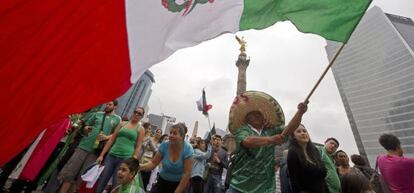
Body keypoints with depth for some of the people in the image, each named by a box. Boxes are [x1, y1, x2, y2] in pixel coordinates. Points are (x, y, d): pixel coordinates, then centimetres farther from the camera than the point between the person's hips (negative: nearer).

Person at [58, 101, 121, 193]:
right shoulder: (97, 114, 11)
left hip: (96, 150, -2)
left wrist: (106, 137, -17)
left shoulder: (117, 119, 3)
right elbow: (85, 126, 16)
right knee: (69, 173, 1)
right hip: (84, 146, 3)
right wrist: (85, 129, -6)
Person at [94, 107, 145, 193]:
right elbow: (111, 140, 11)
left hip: (125, 159, -3)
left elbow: (138, 147, -4)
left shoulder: (140, 129, -1)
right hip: (111, 156, 3)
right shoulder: (122, 124, 9)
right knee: (100, 184, 9)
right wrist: (101, 155, 8)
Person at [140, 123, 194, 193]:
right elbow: (154, 163, -10)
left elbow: (187, 174, -20)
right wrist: (141, 166, -28)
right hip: (162, 181, 2)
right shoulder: (164, 145, -15)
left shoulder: (187, 149, -25)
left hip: (178, 183, -2)